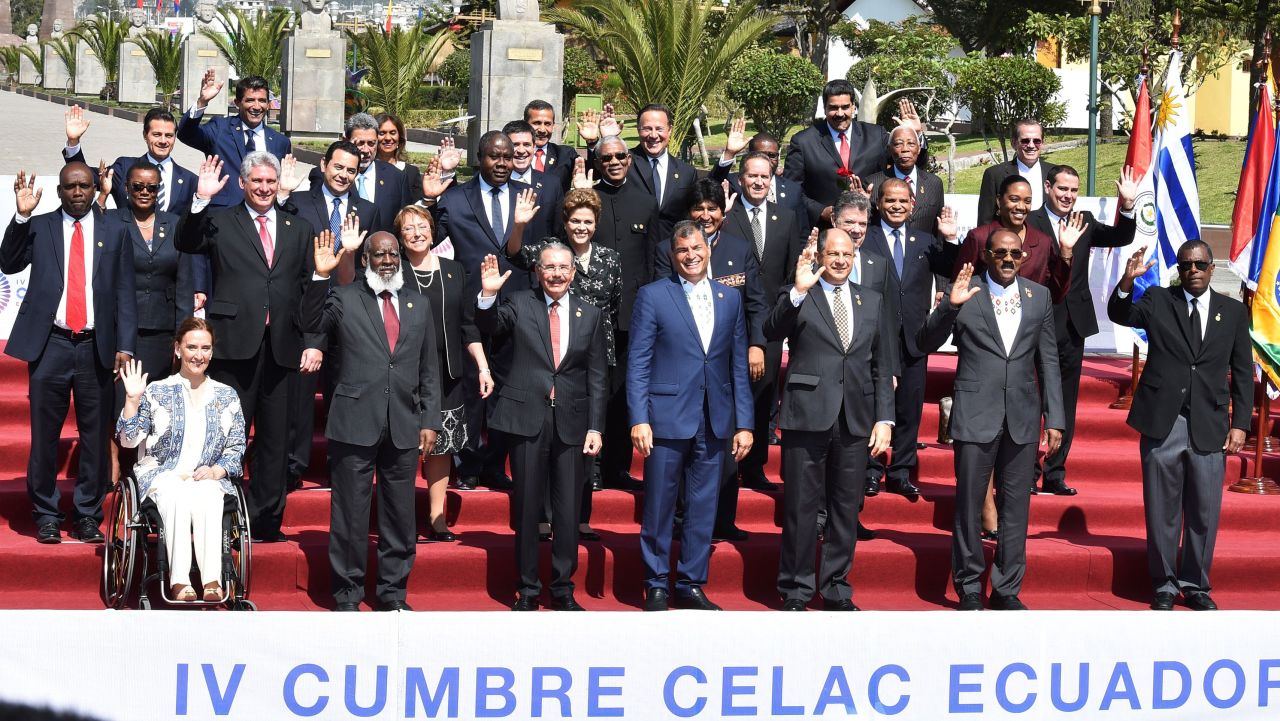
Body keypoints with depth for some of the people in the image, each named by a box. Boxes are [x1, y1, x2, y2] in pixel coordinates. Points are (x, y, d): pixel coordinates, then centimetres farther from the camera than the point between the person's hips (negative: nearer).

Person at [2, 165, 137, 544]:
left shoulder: (115, 233, 9)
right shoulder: (38, 227, 8)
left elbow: (125, 293, 6)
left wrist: (125, 346, -2)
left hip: (97, 348, 1)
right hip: (50, 345, 0)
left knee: (95, 435, 3)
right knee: (44, 435, 2)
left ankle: (88, 516, 12)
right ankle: (46, 516, 11)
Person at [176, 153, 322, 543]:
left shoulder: (298, 229, 16)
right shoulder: (220, 222, 8)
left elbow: (311, 289, 13)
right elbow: (186, 244, -10)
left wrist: (314, 342, 4)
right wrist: (201, 200, -22)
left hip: (281, 346, 3)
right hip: (235, 344, -3)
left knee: (274, 438, 7)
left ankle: (266, 520, 14)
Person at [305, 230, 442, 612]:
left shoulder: (419, 304, 14)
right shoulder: (343, 298, 4)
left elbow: (429, 369, 14)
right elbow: (311, 323, -15)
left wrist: (430, 421, 8)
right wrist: (320, 277, -25)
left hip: (404, 427, 3)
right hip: (355, 423, -3)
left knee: (400, 515, 8)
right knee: (350, 513, 0)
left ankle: (393, 594, 18)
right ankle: (347, 595, 9)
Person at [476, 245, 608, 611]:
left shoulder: (589, 315, 8)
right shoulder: (519, 305, 4)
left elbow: (597, 376, 7)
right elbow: (489, 327, -11)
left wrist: (595, 427, 1)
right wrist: (488, 295, -29)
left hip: (571, 422, 1)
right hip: (527, 418, -1)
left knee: (568, 510, 4)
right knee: (527, 508, 5)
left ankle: (563, 589, 15)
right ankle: (527, 589, 14)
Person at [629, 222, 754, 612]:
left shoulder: (730, 299, 11)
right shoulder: (653, 296, 0)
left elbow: (739, 366, 11)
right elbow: (638, 363, -3)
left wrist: (744, 424, 6)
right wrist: (639, 419, -12)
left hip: (714, 421, 3)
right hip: (667, 417, -3)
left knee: (703, 508, 8)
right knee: (659, 507, 3)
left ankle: (691, 585, 17)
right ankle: (657, 587, 13)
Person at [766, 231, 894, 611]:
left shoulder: (872, 302, 15)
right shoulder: (797, 297, 3)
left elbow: (881, 366, 14)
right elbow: (772, 332, -16)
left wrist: (884, 418, 7)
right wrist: (798, 291, -27)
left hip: (856, 421, 4)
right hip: (807, 417, -4)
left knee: (846, 508, 8)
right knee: (800, 508, 1)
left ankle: (837, 590, 18)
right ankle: (796, 591, 10)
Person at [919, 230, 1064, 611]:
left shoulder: (1040, 296, 9)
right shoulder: (965, 294, 0)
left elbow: (1048, 361, 11)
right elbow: (926, 344, -4)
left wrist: (1054, 418, 6)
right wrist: (949, 306, -21)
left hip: (1022, 418, 3)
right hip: (976, 415, -3)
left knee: (1015, 507, 6)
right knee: (969, 505, 2)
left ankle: (1007, 589, 16)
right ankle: (969, 589, 13)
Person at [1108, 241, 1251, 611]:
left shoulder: (1233, 312, 8)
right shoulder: (1157, 301, 6)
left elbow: (1242, 373, 9)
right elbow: (1119, 315, -11)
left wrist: (1240, 424, 1)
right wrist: (1127, 282, -30)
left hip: (1209, 428, 1)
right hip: (1163, 424, -1)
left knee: (1204, 512, 4)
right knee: (1162, 510, 5)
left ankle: (1195, 585, 18)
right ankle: (1164, 584, 17)